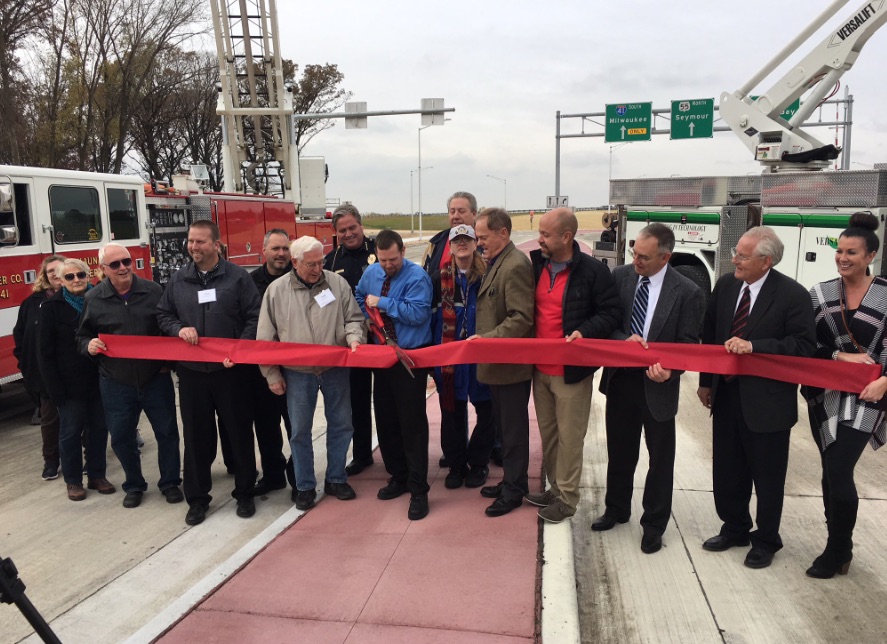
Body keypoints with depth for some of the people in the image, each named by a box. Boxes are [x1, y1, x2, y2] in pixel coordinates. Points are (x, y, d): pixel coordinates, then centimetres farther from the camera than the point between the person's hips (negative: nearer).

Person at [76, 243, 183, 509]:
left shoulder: (153, 291, -2)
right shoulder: (93, 299, 0)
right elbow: (82, 337, 10)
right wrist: (89, 345, -13)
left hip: (156, 377, -1)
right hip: (115, 382, 1)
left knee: (166, 431, 7)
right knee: (121, 437, 10)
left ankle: (170, 482, 25)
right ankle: (134, 485, 30)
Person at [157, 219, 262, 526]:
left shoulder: (237, 276, -3)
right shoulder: (178, 279, 8)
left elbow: (254, 317, -5)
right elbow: (163, 314, 15)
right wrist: (179, 329, -6)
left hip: (230, 370, -3)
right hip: (191, 371, 3)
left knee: (239, 432, 7)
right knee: (196, 437, 10)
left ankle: (244, 493, 23)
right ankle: (197, 498, 23)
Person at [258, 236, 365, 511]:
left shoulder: (337, 283, -1)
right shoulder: (276, 290, -4)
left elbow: (353, 318, 5)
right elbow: (266, 338, 0)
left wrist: (353, 337, -17)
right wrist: (272, 375, -2)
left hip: (335, 369, 1)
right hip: (297, 373, -1)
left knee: (340, 425, 10)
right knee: (300, 431, 8)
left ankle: (336, 479, 28)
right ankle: (305, 486, 24)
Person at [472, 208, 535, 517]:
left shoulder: (515, 266, -19)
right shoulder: (497, 263, 11)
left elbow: (522, 318, -25)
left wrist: (486, 339, -24)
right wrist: (481, 338, 8)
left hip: (511, 365, -10)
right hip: (498, 363, 10)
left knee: (513, 428, 5)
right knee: (505, 425, 19)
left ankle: (513, 490, 19)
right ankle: (511, 480, 33)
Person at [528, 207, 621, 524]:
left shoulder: (593, 271, -12)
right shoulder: (537, 265, 6)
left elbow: (612, 312, -9)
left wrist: (584, 331, -23)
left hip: (572, 370, -6)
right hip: (540, 367, 6)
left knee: (569, 437, 4)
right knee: (547, 433, 17)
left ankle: (567, 498, 19)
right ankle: (555, 488, 33)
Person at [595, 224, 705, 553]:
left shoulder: (687, 292, -14)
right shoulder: (620, 276, -4)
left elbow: (688, 345, -9)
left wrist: (669, 369, -28)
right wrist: (624, 339, -19)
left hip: (657, 386, -3)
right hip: (620, 379, 3)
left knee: (660, 459, 11)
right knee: (619, 451, 18)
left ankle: (654, 524, 29)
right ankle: (616, 509, 39)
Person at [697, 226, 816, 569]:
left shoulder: (792, 294, -14)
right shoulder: (726, 285, 1)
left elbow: (803, 346, -17)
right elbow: (709, 334, 9)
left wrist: (754, 346, -26)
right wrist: (706, 381, 10)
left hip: (767, 400, -5)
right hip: (726, 394, 5)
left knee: (767, 476, 11)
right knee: (727, 470, 16)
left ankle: (766, 540, 30)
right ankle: (735, 528, 37)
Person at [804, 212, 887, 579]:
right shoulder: (820, 294, 4)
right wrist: (840, 356, -12)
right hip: (824, 393, 3)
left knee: (838, 472, -11)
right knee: (832, 471, 12)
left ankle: (837, 551, 10)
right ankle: (839, 546, 29)